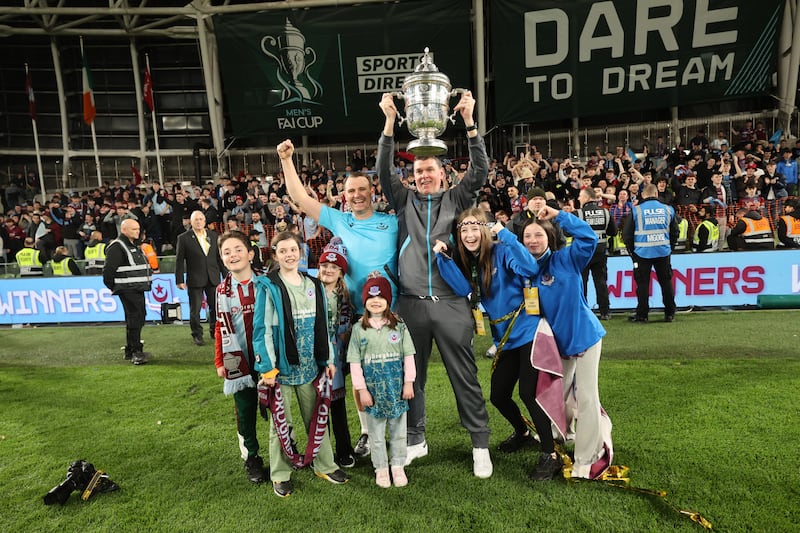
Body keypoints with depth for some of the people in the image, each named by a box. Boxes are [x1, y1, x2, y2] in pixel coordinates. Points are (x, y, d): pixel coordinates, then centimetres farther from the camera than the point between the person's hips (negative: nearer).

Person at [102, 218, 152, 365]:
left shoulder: (135, 246, 20)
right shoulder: (116, 247, -11)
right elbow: (109, 269, -15)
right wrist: (112, 287, -8)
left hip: (138, 289, 10)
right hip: (127, 290, -10)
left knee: (139, 318, 13)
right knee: (134, 318, -12)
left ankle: (130, 351, 23)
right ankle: (135, 352, -8)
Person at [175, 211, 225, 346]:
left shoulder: (213, 235, 8)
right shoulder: (183, 238, -2)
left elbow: (219, 256, 11)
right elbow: (179, 261, -3)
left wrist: (226, 274, 8)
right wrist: (180, 280, -8)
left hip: (213, 278, 3)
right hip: (195, 279, -3)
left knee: (215, 307, 9)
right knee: (195, 310, 4)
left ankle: (215, 332, 25)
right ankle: (197, 335, 18)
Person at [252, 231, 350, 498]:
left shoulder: (314, 285, 7)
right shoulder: (268, 286, -8)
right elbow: (262, 328, -11)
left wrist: (328, 359, 9)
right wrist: (267, 367, -15)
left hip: (310, 365, 4)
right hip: (281, 365, -4)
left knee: (317, 417, 15)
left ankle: (325, 465, 30)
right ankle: (280, 475, 24)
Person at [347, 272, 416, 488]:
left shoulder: (399, 326, -2)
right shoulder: (359, 329, -4)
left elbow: (408, 356, 1)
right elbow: (355, 362, -4)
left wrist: (409, 382, -2)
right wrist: (361, 389, -6)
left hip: (397, 388, 1)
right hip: (372, 389, -1)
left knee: (398, 429, 13)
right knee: (376, 432, 11)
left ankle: (398, 466, 29)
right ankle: (380, 468, 28)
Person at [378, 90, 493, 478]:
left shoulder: (457, 199, 10)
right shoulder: (404, 200, 12)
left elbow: (481, 170, -2)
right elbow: (384, 171, 2)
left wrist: (469, 121, -10)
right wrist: (390, 122, -7)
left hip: (451, 303, -1)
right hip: (411, 303, 2)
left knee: (465, 377, 4)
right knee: (412, 376, 12)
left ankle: (480, 444, 19)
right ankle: (415, 439, 29)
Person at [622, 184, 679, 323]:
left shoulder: (636, 210, -5)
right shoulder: (668, 210, 5)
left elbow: (626, 234, -2)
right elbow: (675, 233, 12)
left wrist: (632, 250, 10)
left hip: (642, 253, -3)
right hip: (663, 252, 3)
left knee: (642, 284, 3)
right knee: (666, 282, 13)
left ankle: (642, 315, 7)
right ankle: (670, 314, 20)